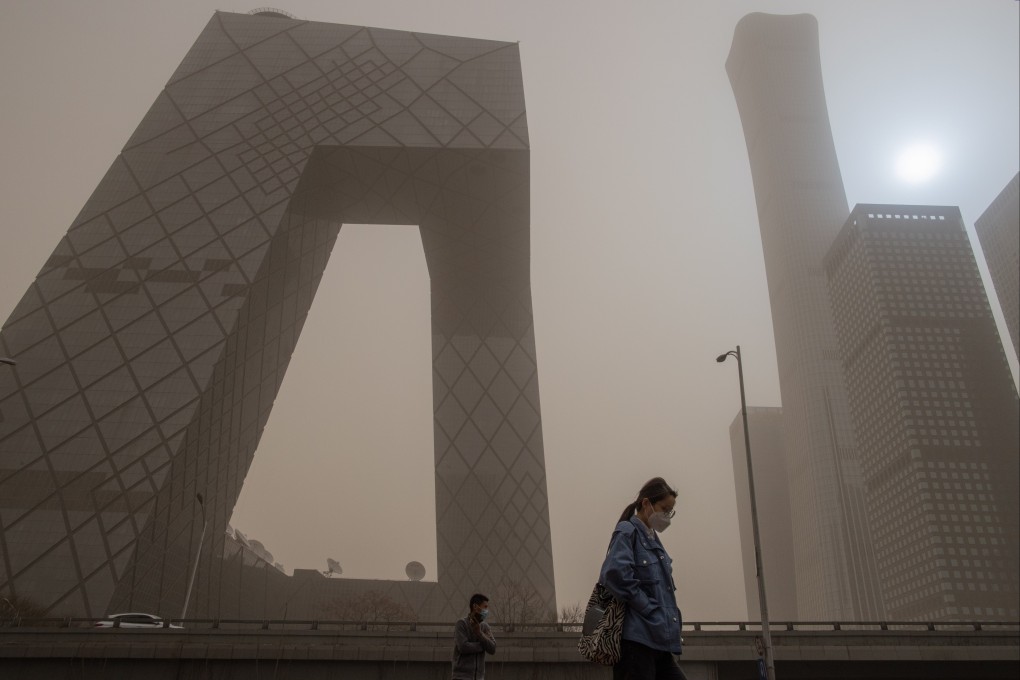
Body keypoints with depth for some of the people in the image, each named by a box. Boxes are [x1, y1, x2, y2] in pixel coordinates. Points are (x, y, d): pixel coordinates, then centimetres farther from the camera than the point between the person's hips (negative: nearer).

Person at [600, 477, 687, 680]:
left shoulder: (653, 539, 20)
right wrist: (649, 609, -17)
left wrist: (671, 617, 8)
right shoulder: (627, 532, -6)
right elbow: (616, 573, -23)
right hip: (636, 639, -9)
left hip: (658, 641, 9)